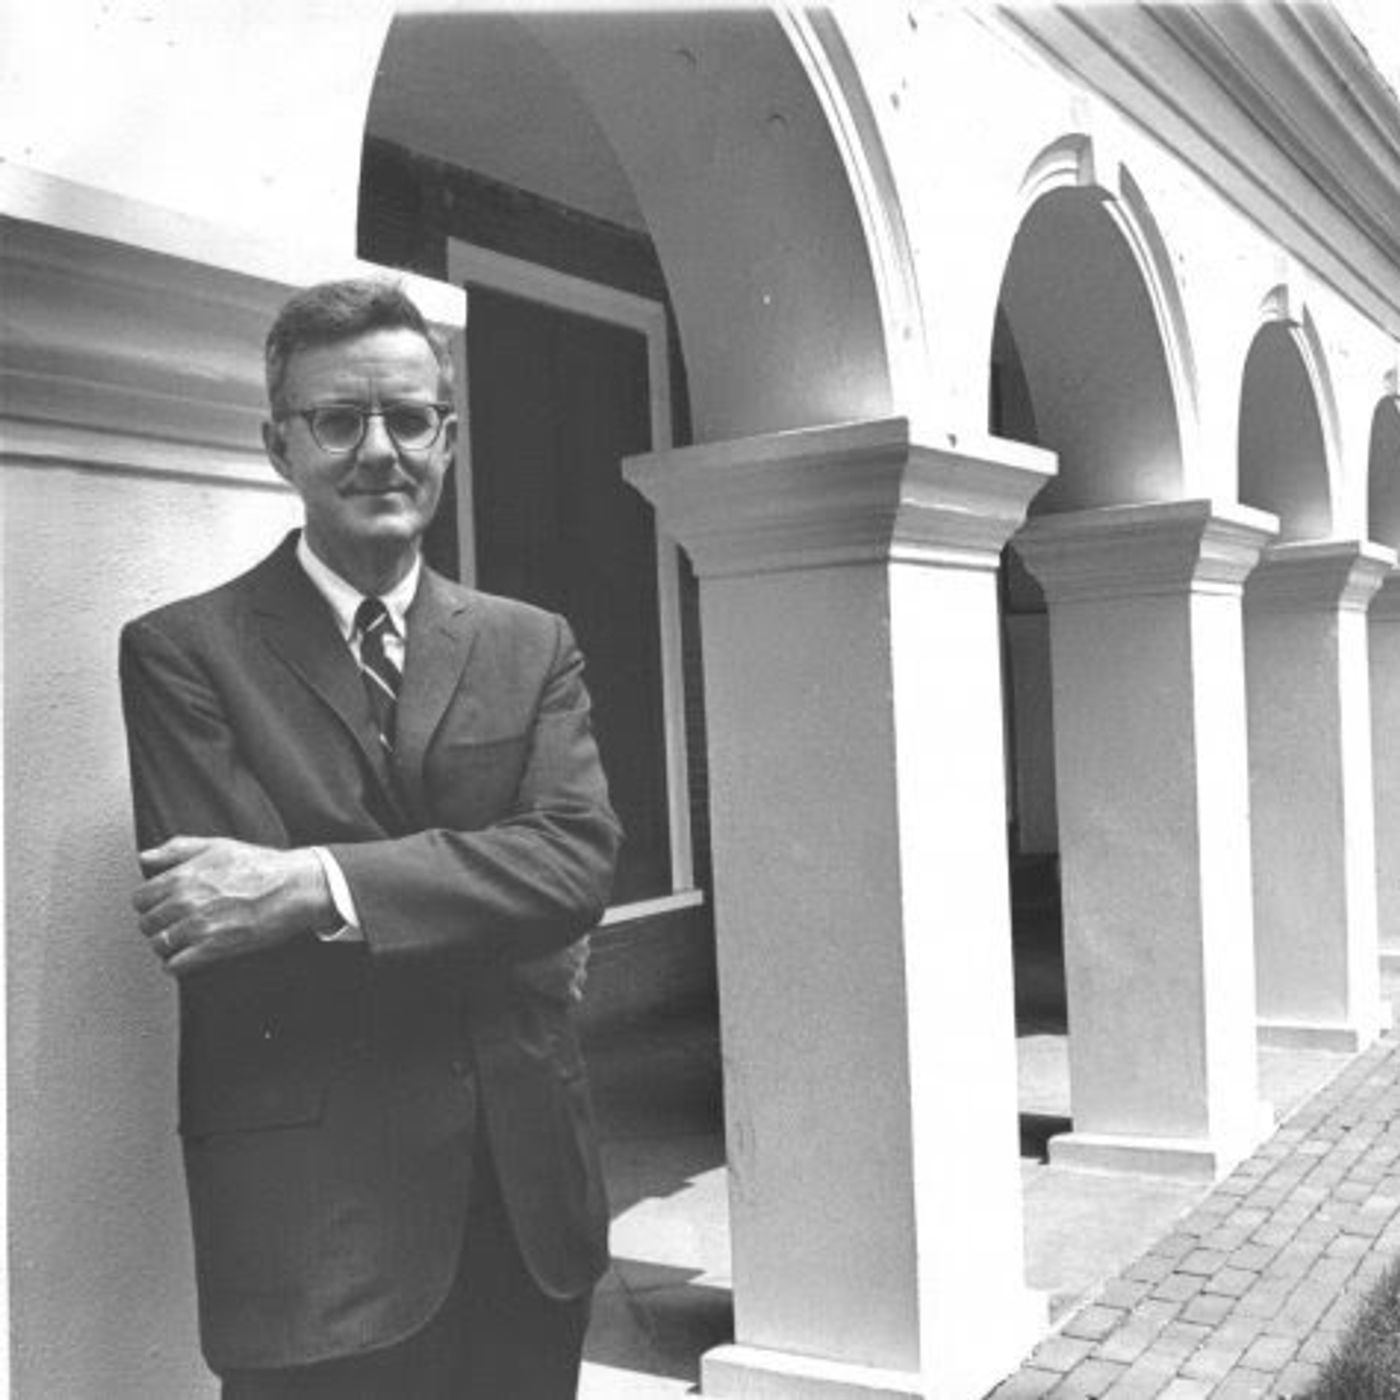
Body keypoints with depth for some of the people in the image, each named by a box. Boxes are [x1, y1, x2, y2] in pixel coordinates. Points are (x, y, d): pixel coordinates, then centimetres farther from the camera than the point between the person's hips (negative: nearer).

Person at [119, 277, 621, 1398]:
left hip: (530, 1189, 4)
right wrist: (493, 940, -10)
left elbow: (579, 858, -9)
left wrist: (315, 883, -21)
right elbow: (216, 931, -14)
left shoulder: (532, 647, 7)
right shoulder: (184, 652, -3)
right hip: (314, 1213, -3)